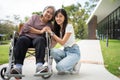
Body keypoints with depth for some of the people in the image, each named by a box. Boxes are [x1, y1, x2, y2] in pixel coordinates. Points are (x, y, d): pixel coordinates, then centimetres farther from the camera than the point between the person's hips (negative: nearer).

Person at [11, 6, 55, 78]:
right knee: (22, 39, -35)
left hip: (38, 39, 1)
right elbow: (26, 27, -3)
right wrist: (40, 31, -7)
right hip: (27, 36, 0)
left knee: (40, 40, -35)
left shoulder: (50, 25, 17)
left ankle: (39, 66, -50)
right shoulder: (35, 17, 12)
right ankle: (18, 67, -42)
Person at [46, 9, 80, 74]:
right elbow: (55, 41, -1)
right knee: (52, 51, -25)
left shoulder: (69, 26, -14)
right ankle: (64, 64, -2)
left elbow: (62, 42, -21)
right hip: (65, 51, 6)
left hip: (74, 52, -6)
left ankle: (73, 65, 3)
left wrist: (51, 33, -21)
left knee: (59, 67, -27)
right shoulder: (58, 28, 7)